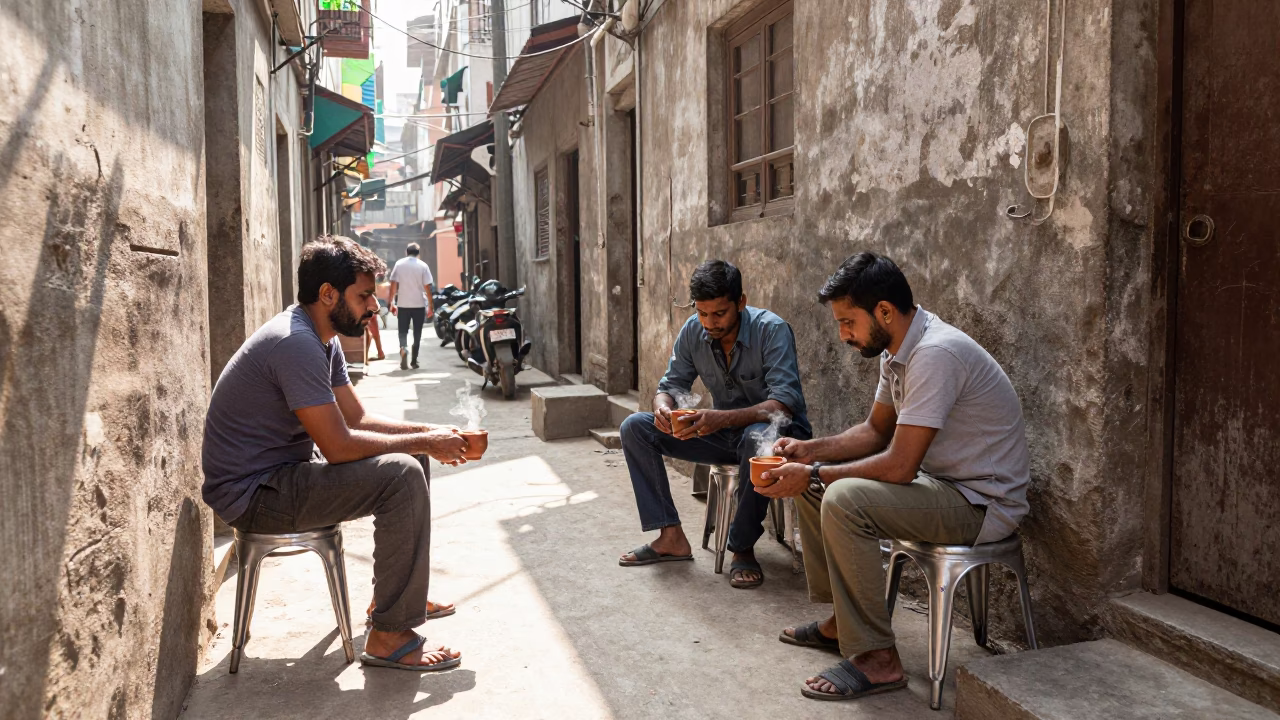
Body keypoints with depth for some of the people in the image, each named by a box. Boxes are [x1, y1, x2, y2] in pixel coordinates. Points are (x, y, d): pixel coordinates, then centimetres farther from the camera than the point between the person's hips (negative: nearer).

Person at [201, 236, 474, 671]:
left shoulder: (322, 339, 9)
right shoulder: (295, 342, -24)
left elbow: (357, 417, 12)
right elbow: (339, 446, -26)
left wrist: (427, 432, -1)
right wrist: (424, 443, -16)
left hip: (278, 476, 11)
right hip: (252, 496, -10)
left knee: (405, 461, 13)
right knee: (403, 475, -22)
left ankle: (396, 596, 23)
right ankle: (389, 636, -15)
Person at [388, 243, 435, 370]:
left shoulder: (399, 264, 1)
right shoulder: (422, 266, -3)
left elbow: (393, 285, -1)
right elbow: (427, 287, -5)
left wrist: (392, 303, 5)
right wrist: (430, 306, 1)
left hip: (403, 304, 1)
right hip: (419, 304, -1)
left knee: (403, 331, 9)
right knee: (417, 333, 10)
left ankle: (403, 348, -20)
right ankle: (414, 360, 11)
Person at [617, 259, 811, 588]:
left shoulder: (772, 330, -22)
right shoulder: (693, 331, -6)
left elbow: (784, 403, -31)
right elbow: (671, 385, 2)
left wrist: (724, 418, -46)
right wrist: (663, 407, -24)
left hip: (776, 430, -6)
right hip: (725, 434, 6)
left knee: (757, 439, -43)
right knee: (635, 427, -7)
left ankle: (743, 548, -20)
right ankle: (671, 537, -7)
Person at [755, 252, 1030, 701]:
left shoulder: (936, 353, -26)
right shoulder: (897, 349, 4)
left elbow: (899, 466, -28)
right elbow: (877, 430, 15)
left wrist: (814, 475, -19)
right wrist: (811, 450, 1)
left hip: (983, 504, -10)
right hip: (940, 481, 10)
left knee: (844, 500, -29)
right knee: (813, 484, 10)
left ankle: (877, 659, -16)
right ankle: (839, 620, 19)